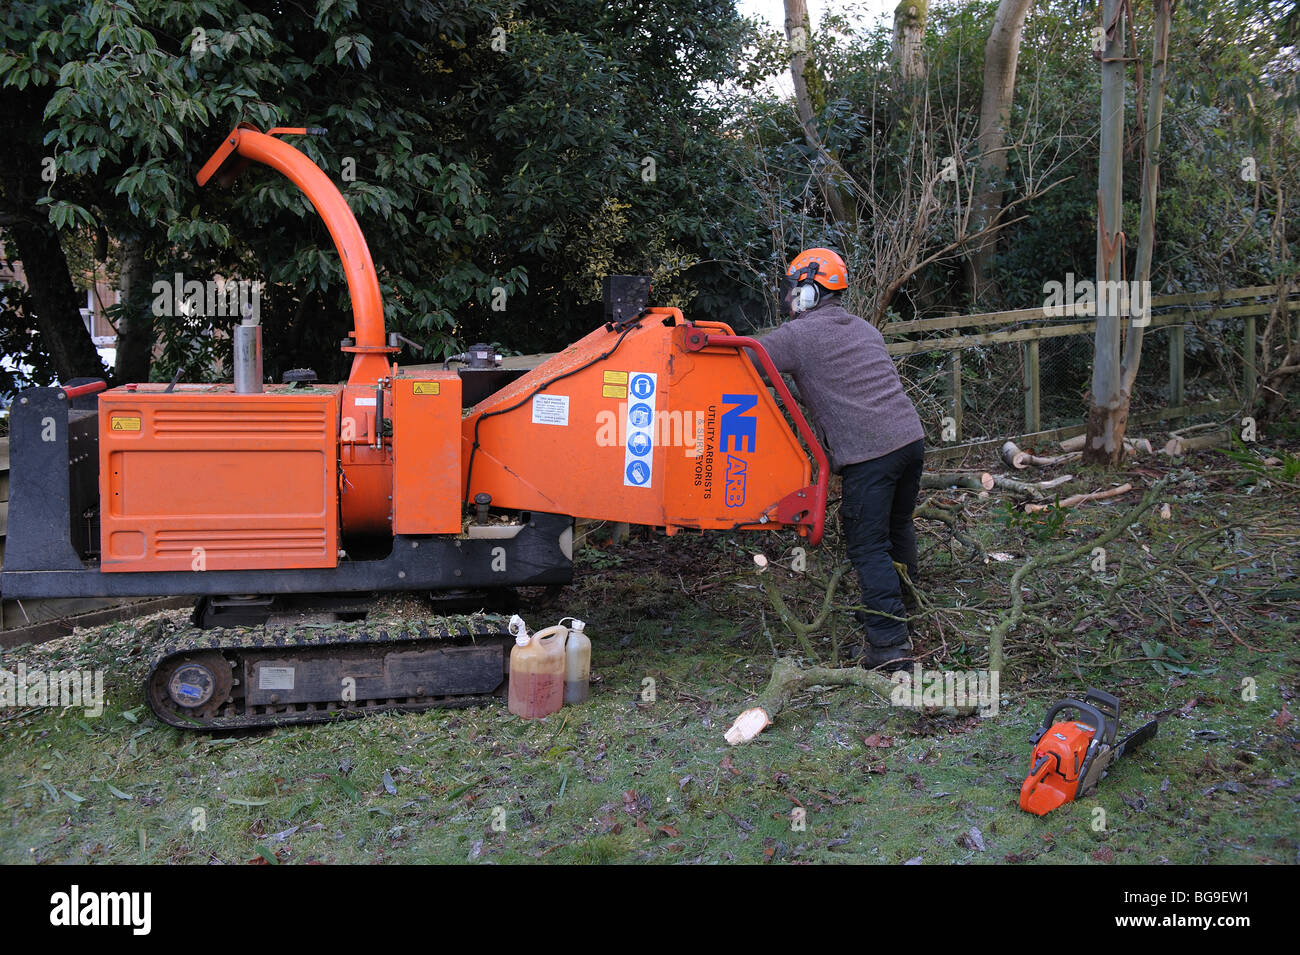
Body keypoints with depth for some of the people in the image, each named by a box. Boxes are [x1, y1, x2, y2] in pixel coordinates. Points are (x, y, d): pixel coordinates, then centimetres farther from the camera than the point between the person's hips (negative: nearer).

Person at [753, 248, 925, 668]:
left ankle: (888, 642, -5)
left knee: (868, 546, -3)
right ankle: (903, 612, 39)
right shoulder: (864, 328, 20)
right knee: (898, 528, 23)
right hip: (910, 436, 8)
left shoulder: (797, 335, -3)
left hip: (868, 453, -8)